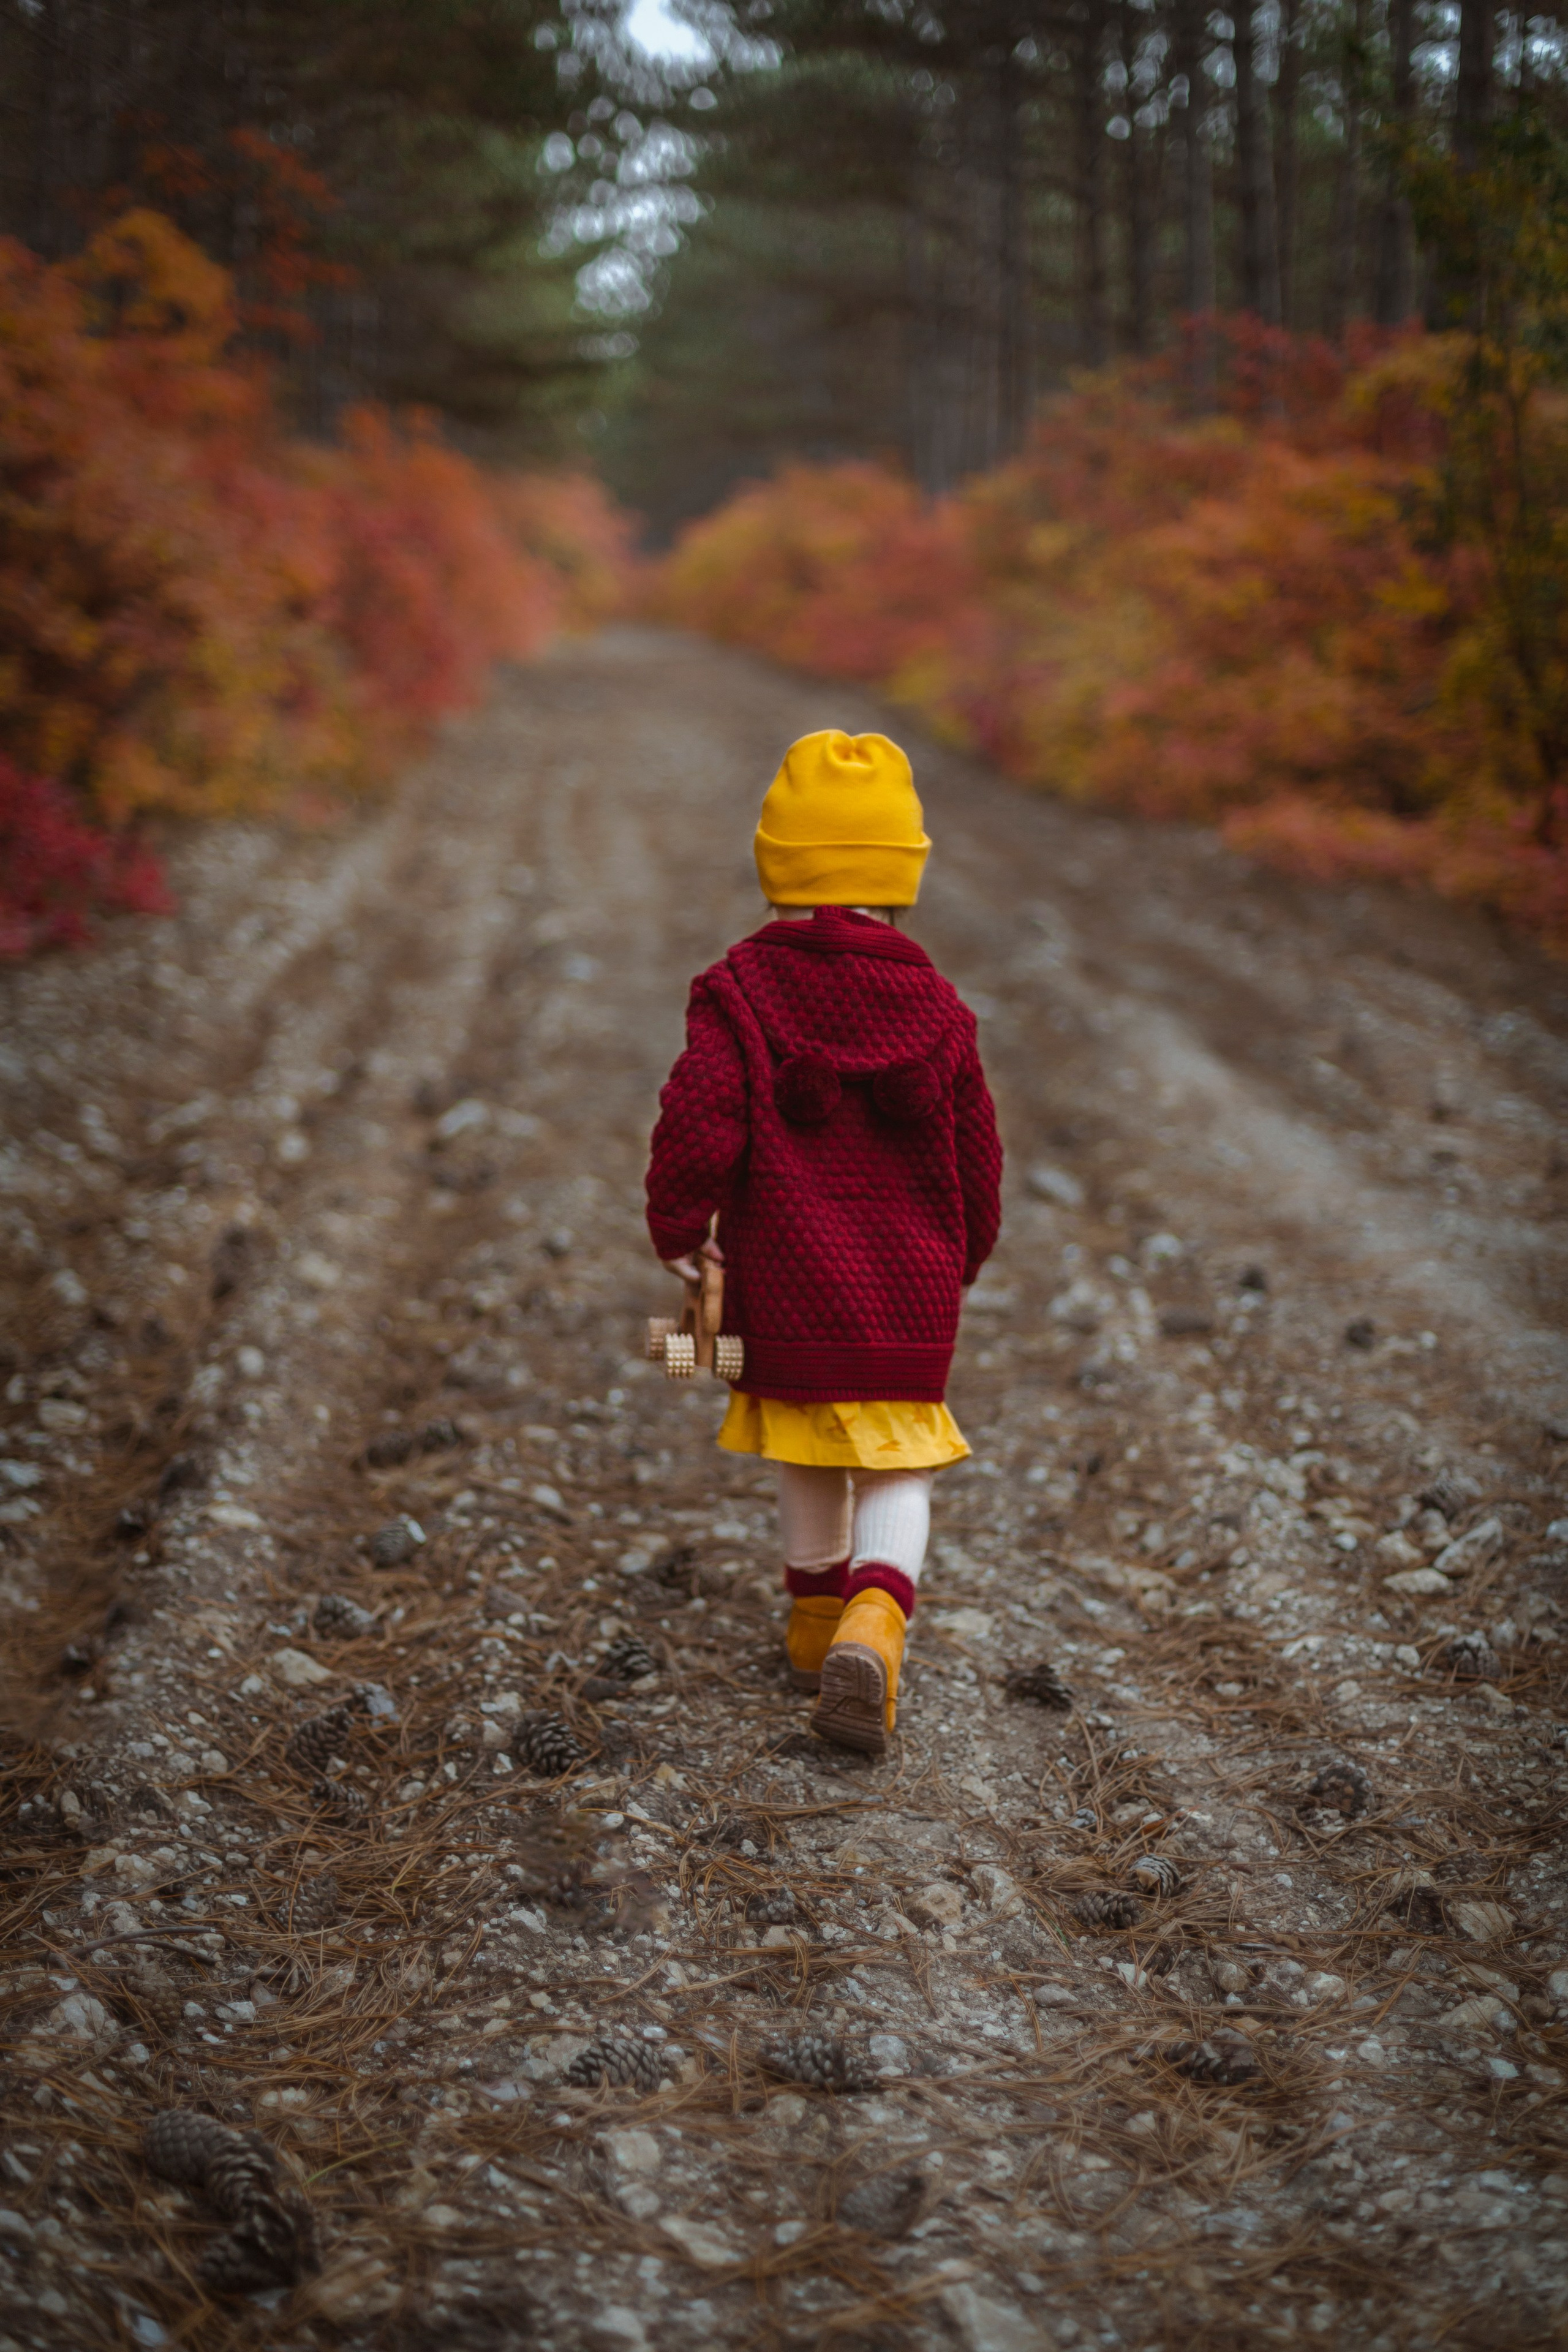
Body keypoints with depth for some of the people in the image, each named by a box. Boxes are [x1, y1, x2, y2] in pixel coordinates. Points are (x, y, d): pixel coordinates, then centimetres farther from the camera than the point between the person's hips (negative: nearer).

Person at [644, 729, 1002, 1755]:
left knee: (808, 1459, 19)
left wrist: (680, 1230, -2)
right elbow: (977, 1154, 6)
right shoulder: (936, 1006, 0)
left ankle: (819, 1620, 35)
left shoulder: (739, 991, -7)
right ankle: (874, 1622, -19)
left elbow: (697, 1122, -18)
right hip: (911, 1294, 0)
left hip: (784, 1287, 0)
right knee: (899, 1470, 5)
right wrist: (960, 1264, 22)